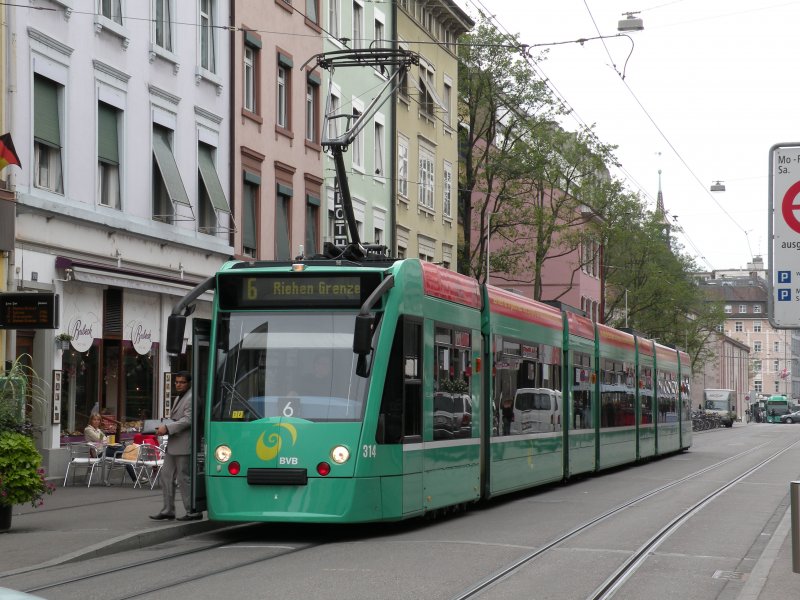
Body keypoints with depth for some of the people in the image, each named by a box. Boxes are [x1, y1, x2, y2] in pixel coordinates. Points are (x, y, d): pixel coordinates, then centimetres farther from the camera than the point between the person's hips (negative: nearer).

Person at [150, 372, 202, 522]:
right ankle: (167, 511, 15)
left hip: (183, 446, -10)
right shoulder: (180, 398, 20)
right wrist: (164, 427, 7)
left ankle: (193, 512, 2)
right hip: (173, 446, 10)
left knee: (184, 478, -5)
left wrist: (167, 428, -23)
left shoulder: (191, 398, -12)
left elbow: (187, 420, -21)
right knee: (167, 476, 10)